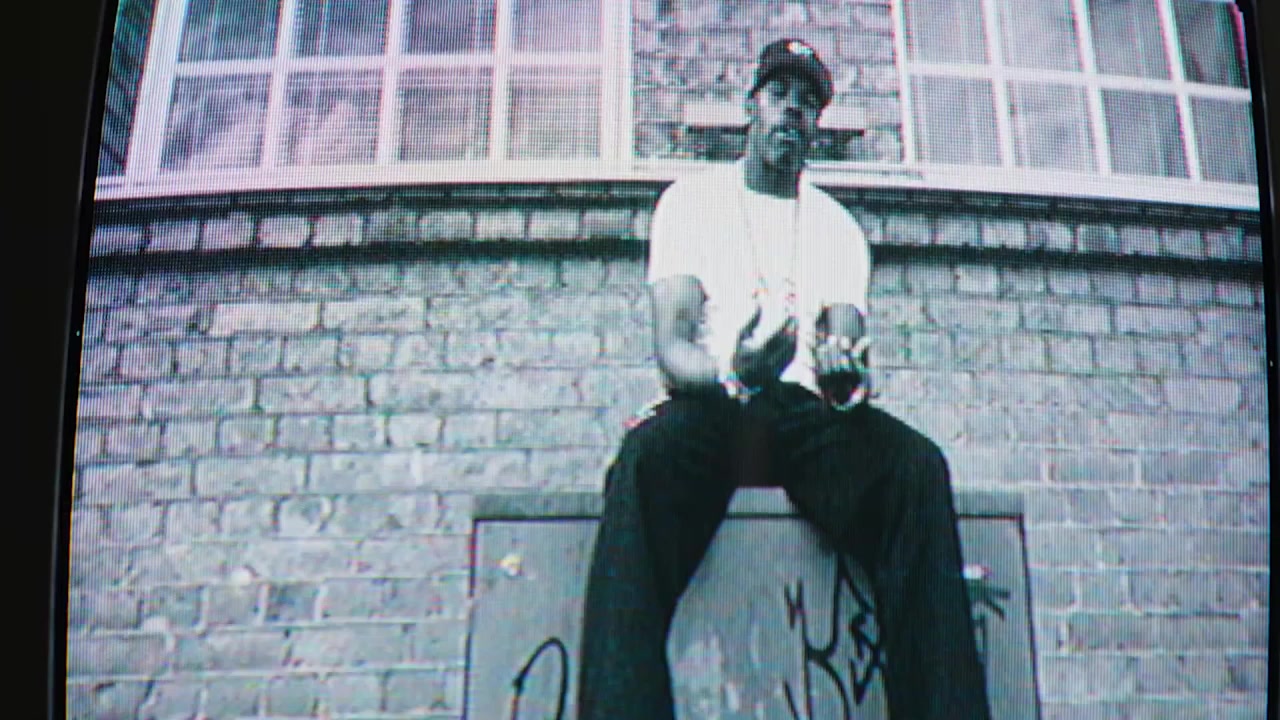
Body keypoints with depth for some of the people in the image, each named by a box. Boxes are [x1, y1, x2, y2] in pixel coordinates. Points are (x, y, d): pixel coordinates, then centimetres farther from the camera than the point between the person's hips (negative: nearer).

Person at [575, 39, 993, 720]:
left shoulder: (839, 226, 18)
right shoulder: (692, 198, 9)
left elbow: (846, 340, 3)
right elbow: (671, 348, -5)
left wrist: (846, 371, -25)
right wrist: (732, 371, -30)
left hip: (807, 413, 3)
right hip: (710, 407, -2)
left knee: (915, 463, -29)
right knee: (651, 448, -38)